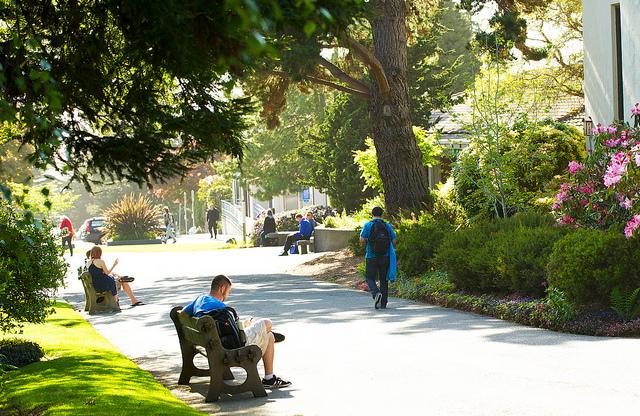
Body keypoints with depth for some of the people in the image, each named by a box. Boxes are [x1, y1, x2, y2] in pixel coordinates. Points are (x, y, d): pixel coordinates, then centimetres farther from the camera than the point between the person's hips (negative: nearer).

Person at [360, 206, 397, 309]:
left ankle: (376, 293, -20)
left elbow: (362, 240, -12)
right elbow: (394, 241, 1)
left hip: (371, 257, -2)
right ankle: (383, 303, 11)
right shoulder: (387, 226, 2)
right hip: (385, 257, 2)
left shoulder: (368, 225, -6)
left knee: (370, 279, 8)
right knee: (384, 280, 11)